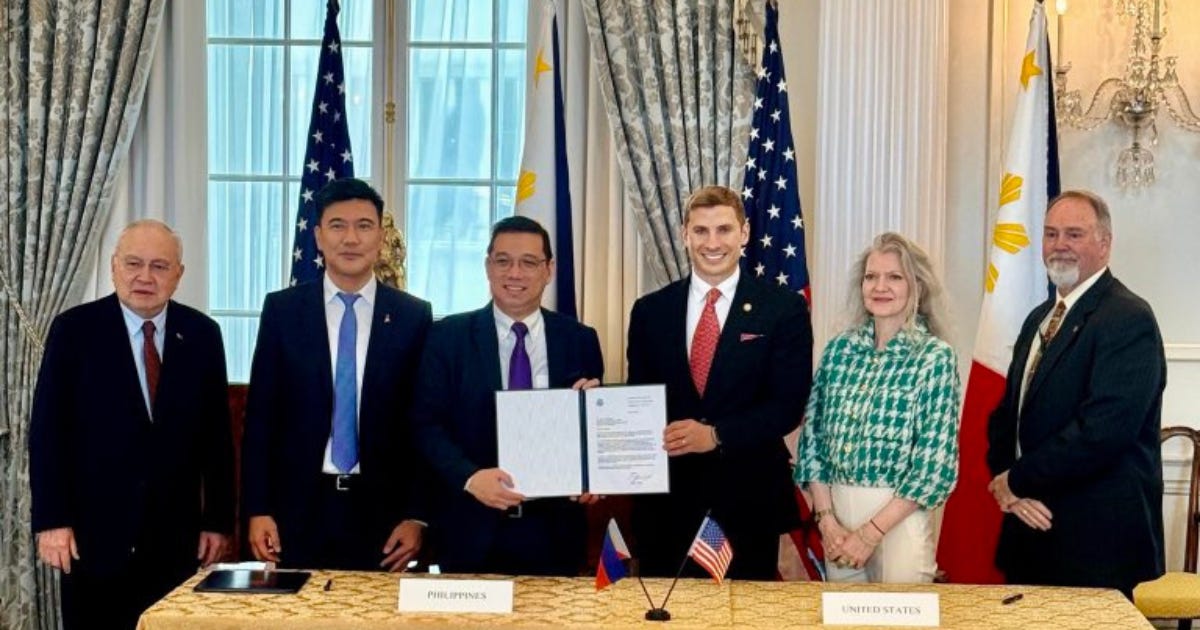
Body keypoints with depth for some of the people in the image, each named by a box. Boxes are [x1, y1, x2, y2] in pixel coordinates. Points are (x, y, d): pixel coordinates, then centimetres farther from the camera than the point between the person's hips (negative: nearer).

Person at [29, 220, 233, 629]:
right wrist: (51, 520, -10)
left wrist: (218, 519, 4)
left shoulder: (202, 334, 4)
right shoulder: (74, 329, -2)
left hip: (176, 533, 2)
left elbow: (216, 432, 6)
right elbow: (48, 429, -4)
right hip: (95, 531, -2)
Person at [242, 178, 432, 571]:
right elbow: (260, 415, 3)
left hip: (380, 509, 0)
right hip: (300, 508, 0)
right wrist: (258, 509, -3)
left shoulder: (414, 316, 1)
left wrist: (417, 516, -2)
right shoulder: (282, 310, 3)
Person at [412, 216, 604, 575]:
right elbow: (428, 423, -4)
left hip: (553, 530, 1)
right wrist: (470, 477, -20)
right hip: (472, 530, -1)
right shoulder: (448, 336, 0)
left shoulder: (580, 340, 5)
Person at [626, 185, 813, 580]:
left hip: (749, 499, -2)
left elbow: (788, 404, -7)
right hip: (666, 498, 2)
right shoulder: (650, 311, 6)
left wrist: (716, 436, -19)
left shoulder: (784, 309, -2)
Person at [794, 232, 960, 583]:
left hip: (900, 520, -4)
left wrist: (871, 531, -12)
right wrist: (826, 519, -6)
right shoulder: (838, 350, 4)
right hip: (837, 513, 4)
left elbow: (936, 462, -11)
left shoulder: (935, 357, -7)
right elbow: (812, 436, 6)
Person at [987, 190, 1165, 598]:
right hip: (1032, 532, 8)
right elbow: (1007, 413, 15)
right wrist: (1005, 480, -5)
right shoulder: (1039, 319, 15)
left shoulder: (1130, 319, -13)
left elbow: (1102, 430, -23)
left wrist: (1018, 480, -13)